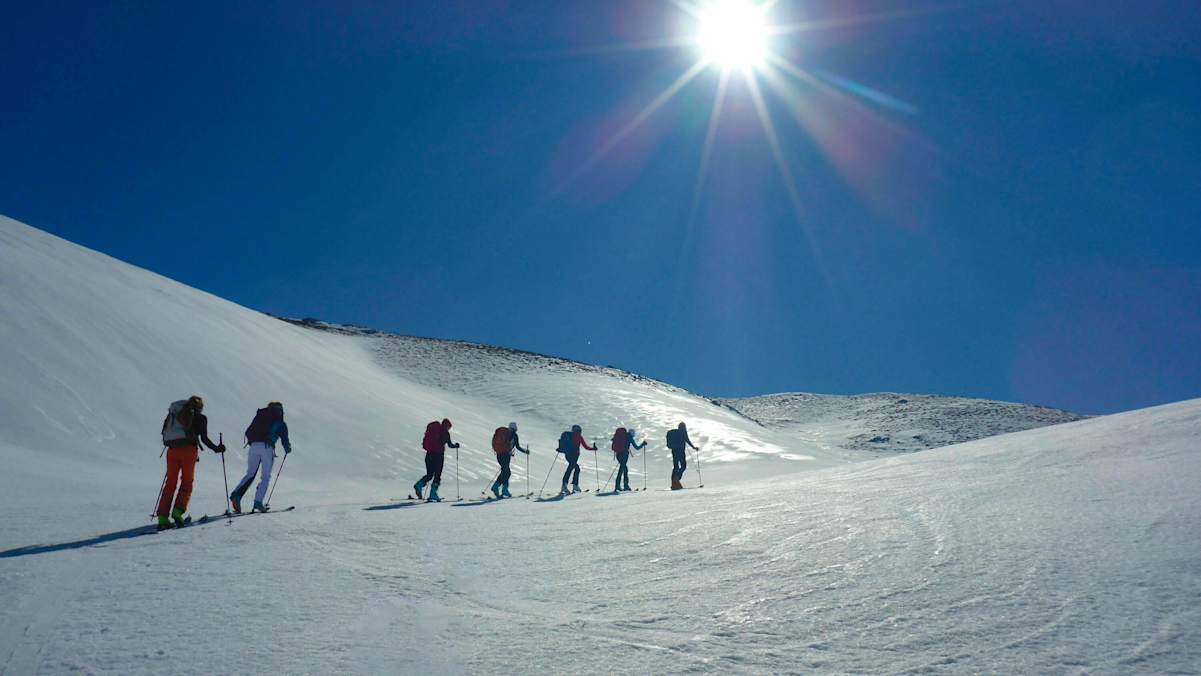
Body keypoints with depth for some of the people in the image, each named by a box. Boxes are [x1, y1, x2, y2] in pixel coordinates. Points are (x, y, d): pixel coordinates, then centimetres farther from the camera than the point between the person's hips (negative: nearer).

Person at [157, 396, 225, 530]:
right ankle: (178, 511, -10)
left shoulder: (173, 413, 20)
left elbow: (164, 433, 16)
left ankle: (162, 517, 0)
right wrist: (216, 448, 13)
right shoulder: (200, 418, 7)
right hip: (188, 449, -4)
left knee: (170, 483, 8)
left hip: (172, 450, 4)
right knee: (187, 482, 8)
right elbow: (204, 438, 0)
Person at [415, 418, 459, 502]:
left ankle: (419, 485, -11)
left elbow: (426, 442, 18)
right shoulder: (445, 432, -2)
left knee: (429, 475, 15)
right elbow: (450, 444, -5)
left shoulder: (432, 430, 15)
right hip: (439, 455, -5)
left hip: (429, 454, 5)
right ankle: (433, 495, -4)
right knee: (437, 476, 2)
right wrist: (456, 445, 14)